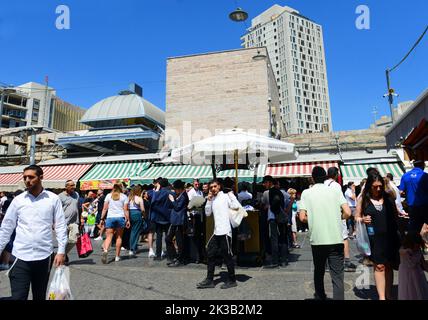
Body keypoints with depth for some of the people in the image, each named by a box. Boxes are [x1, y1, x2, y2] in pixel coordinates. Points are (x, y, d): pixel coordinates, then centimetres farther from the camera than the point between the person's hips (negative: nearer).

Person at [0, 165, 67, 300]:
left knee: (40, 296, 15)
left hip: (44, 256, 0)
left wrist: (61, 251, -6)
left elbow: (60, 226, -2)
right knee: (18, 297, -2)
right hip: (21, 256, 0)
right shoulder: (18, 200, 1)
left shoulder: (53, 199, -2)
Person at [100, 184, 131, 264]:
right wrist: (128, 220, 3)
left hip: (110, 217, 1)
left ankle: (105, 250, -26)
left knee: (109, 236, 0)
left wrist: (102, 218, 10)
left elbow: (105, 209, 4)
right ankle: (117, 256, 13)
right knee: (119, 237, 9)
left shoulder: (108, 196, 7)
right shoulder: (124, 196, 4)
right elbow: (125, 210, -1)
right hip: (120, 218, 0)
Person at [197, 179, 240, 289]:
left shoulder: (225, 197, -5)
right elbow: (207, 213, 10)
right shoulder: (213, 199, 15)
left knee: (227, 256, 2)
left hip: (225, 231, -7)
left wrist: (231, 194, -8)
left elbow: (236, 206, -18)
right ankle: (209, 280, 19)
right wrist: (209, 199, 5)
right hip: (216, 232, 7)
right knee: (210, 254, 9)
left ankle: (232, 280, 17)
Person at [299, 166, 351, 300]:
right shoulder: (335, 191, 1)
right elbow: (347, 213, -6)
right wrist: (337, 218, 13)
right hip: (336, 239, -1)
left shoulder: (306, 193, -1)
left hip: (317, 240, 1)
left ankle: (320, 296, 38)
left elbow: (302, 217, -6)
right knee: (337, 275, 5)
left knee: (319, 271, 22)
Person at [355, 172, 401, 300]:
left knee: (389, 266, 11)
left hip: (390, 237, 2)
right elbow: (357, 217, 7)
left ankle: (389, 295, 25)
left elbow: (396, 215, 15)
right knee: (379, 266, -2)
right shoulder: (364, 199, 1)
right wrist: (363, 219, -13)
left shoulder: (388, 198, 6)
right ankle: (382, 297, 4)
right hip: (374, 238, -2)